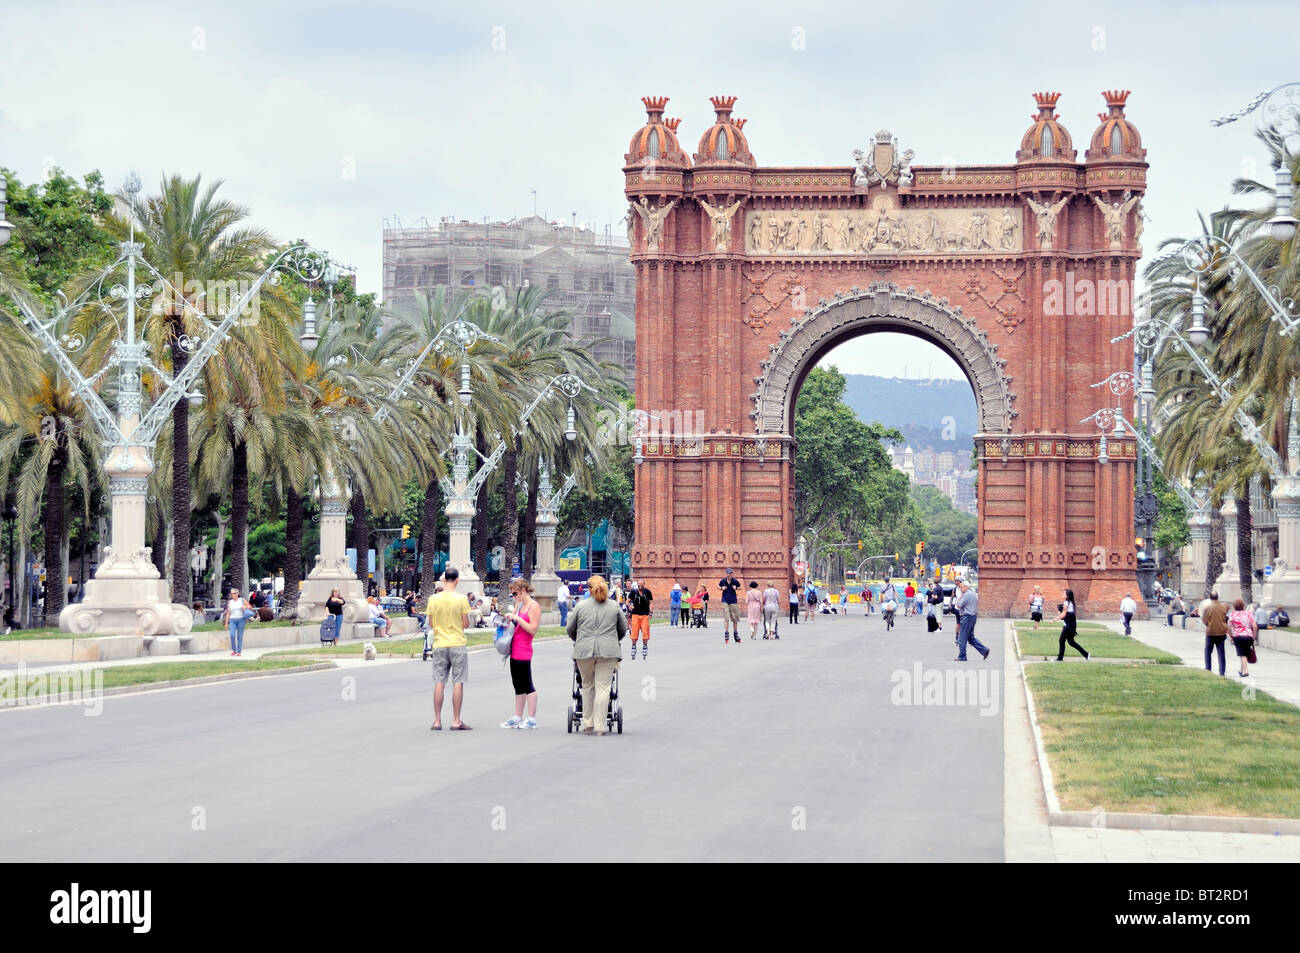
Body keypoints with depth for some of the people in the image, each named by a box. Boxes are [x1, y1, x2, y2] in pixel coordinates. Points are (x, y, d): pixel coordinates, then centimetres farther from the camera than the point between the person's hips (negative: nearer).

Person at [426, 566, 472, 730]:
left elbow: (431, 624, 5)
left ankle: (437, 721, 5)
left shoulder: (434, 599, -1)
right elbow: (466, 624, -4)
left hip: (439, 645, 2)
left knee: (439, 683, 6)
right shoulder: (461, 599, -8)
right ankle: (456, 721, 1)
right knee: (458, 683, 2)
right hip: (457, 644, -2)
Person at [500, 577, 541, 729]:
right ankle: (517, 718, 18)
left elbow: (533, 629, -17)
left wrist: (517, 618, -17)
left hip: (524, 651, -9)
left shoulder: (534, 606, -10)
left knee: (527, 685, -5)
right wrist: (509, 618, 8)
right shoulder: (519, 604, 16)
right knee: (518, 686, 13)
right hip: (515, 651, 9)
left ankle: (532, 719, -1)